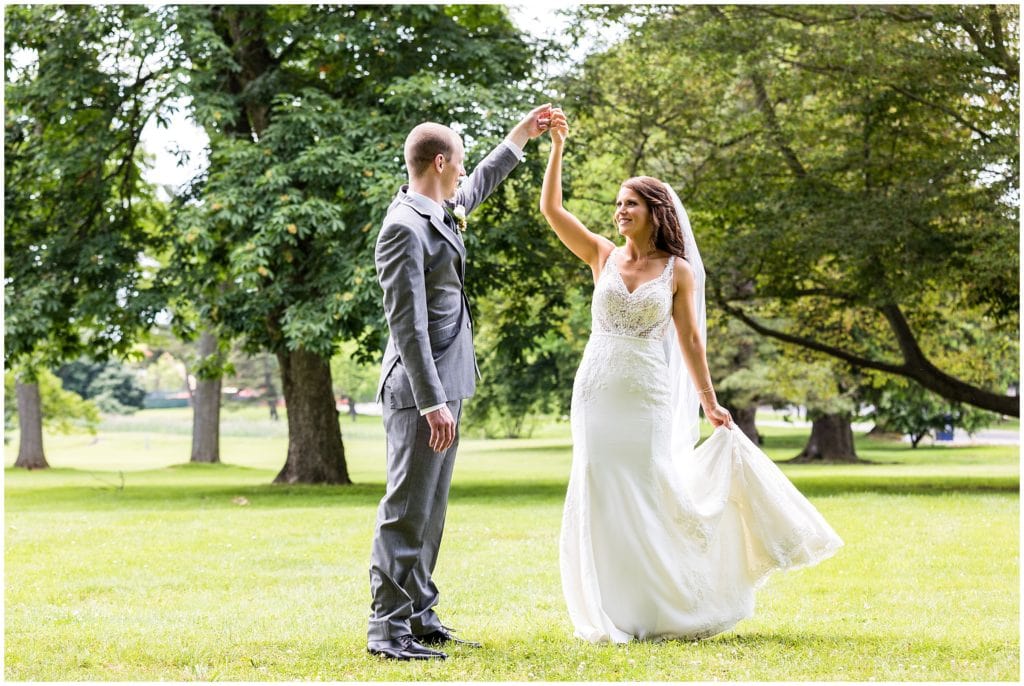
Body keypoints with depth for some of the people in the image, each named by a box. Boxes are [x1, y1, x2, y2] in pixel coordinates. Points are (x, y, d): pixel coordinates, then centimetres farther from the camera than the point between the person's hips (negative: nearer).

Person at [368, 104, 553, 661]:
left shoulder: (438, 211, 11)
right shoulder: (405, 228, -18)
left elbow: (476, 189, 36)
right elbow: (407, 325, -22)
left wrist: (520, 136, 39)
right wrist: (431, 402, -24)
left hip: (444, 384, 10)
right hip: (420, 389, -10)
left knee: (430, 509, 13)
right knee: (408, 510, -7)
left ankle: (418, 615, 19)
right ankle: (388, 628, -4)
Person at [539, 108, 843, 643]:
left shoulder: (677, 270, 2)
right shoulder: (602, 256, 5)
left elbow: (689, 339, 5)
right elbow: (552, 209, -1)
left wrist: (710, 403, 4)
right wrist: (558, 147, -7)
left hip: (648, 395, -2)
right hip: (597, 393, 2)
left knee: (650, 498, -1)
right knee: (601, 499, 2)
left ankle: (662, 610, 12)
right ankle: (615, 614, 10)